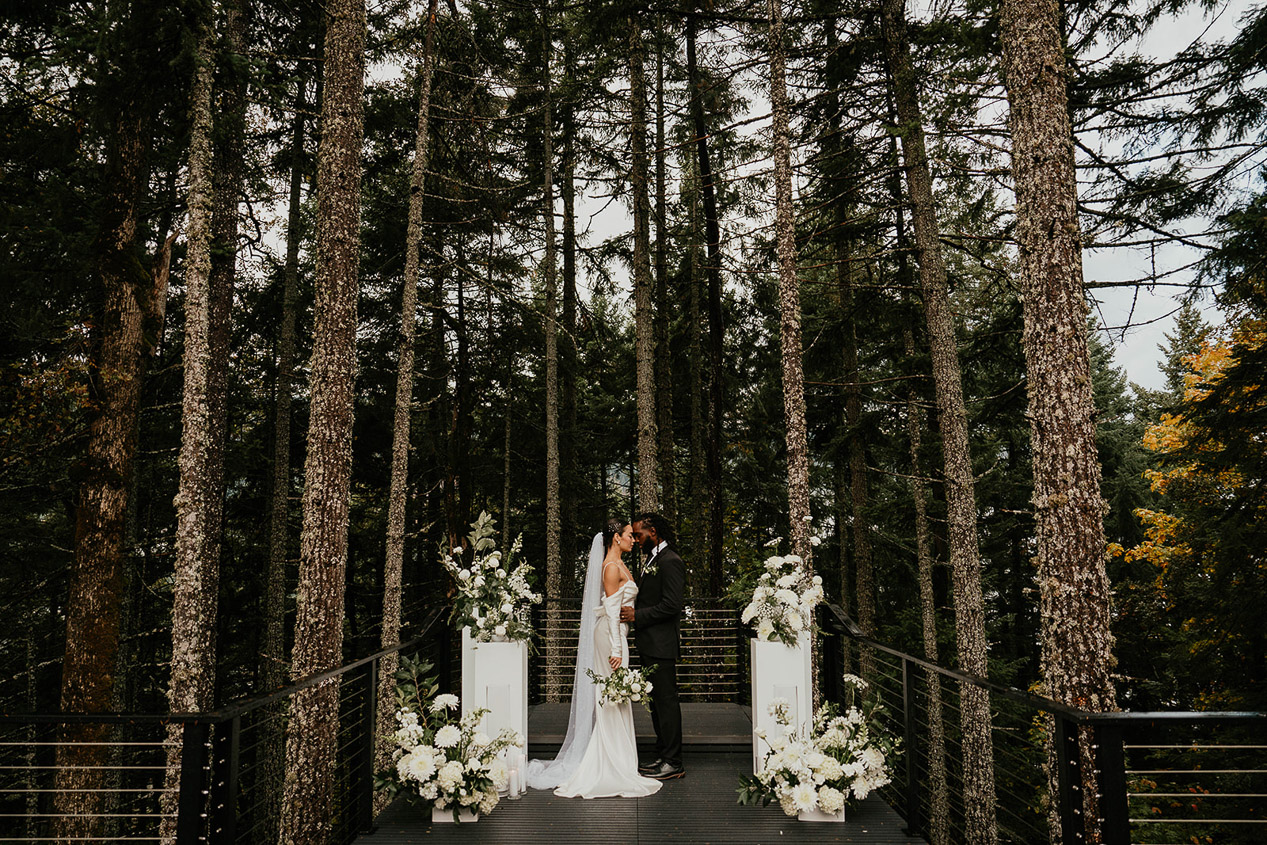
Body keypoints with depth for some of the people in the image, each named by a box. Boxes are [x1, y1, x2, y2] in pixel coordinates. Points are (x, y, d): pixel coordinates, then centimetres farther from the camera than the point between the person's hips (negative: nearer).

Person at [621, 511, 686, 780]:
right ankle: (663, 756, 24)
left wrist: (637, 615, -18)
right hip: (650, 645, 10)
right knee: (657, 700, 15)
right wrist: (632, 610, 8)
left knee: (666, 701, -4)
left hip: (661, 646, -10)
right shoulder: (653, 560, 18)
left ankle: (673, 763, 2)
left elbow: (671, 605, -21)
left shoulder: (670, 562, -15)